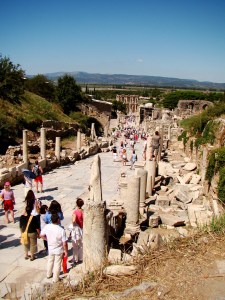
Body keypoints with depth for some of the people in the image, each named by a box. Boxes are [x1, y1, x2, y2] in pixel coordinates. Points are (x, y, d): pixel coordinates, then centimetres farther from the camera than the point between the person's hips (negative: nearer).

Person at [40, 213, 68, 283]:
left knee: (50, 261, 28)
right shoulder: (61, 230, -30)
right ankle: (55, 279, 30)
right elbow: (64, 243, -23)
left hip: (50, 249, 4)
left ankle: (49, 274, 47)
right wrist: (66, 251, -8)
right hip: (59, 250, -4)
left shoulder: (47, 226, -19)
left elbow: (42, 235, -2)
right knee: (57, 264, 15)